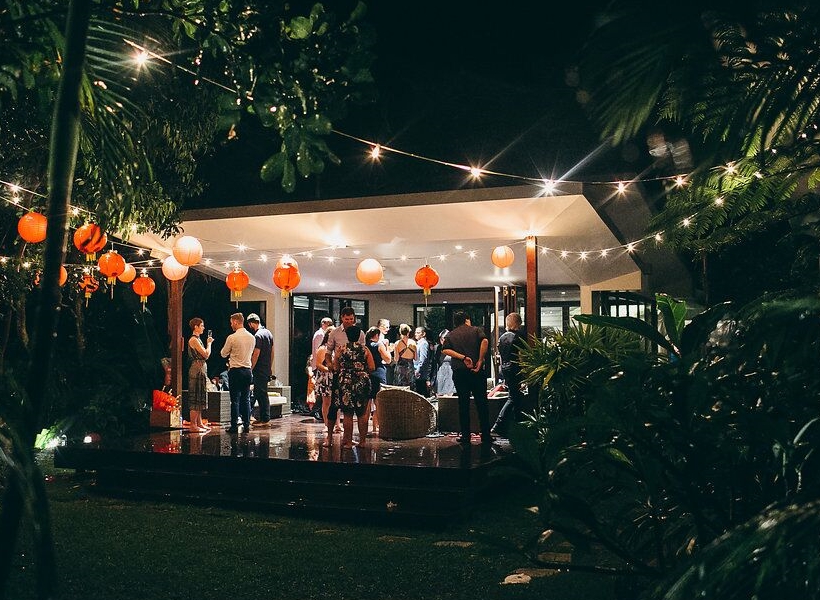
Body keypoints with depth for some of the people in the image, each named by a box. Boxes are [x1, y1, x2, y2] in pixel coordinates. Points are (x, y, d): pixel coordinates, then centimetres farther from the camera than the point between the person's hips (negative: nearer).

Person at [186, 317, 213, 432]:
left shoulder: (197, 339, 17)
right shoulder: (193, 339, -13)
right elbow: (206, 354, -15)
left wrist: (208, 343, 14)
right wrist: (209, 343, -4)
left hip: (201, 369, 10)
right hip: (197, 369, -10)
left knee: (200, 398, 12)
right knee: (196, 397, -8)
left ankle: (199, 423, 17)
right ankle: (192, 425, -5)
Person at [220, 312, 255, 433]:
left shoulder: (232, 338, -12)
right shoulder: (252, 337, 6)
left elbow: (223, 354, -1)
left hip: (235, 371, -5)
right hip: (247, 371, 5)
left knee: (235, 400, -1)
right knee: (246, 399, 10)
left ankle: (234, 426, 2)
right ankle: (246, 425, 11)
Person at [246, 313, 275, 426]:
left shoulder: (258, 335, -16)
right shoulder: (268, 333, 12)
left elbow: (256, 354, -19)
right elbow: (272, 352, 17)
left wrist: (251, 369, -14)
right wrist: (270, 367, 21)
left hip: (259, 370, -9)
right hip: (267, 369, 9)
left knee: (261, 394, -3)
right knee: (262, 393, 13)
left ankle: (265, 419, 1)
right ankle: (264, 418, 15)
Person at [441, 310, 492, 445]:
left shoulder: (450, 335, 9)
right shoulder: (476, 330, 5)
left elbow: (445, 350, -9)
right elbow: (485, 341, -16)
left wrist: (463, 358, -12)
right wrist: (480, 360, -13)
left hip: (459, 372, 1)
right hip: (477, 372, -1)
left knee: (463, 404, 7)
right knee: (481, 403, 6)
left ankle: (465, 436, 8)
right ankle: (486, 435, 7)